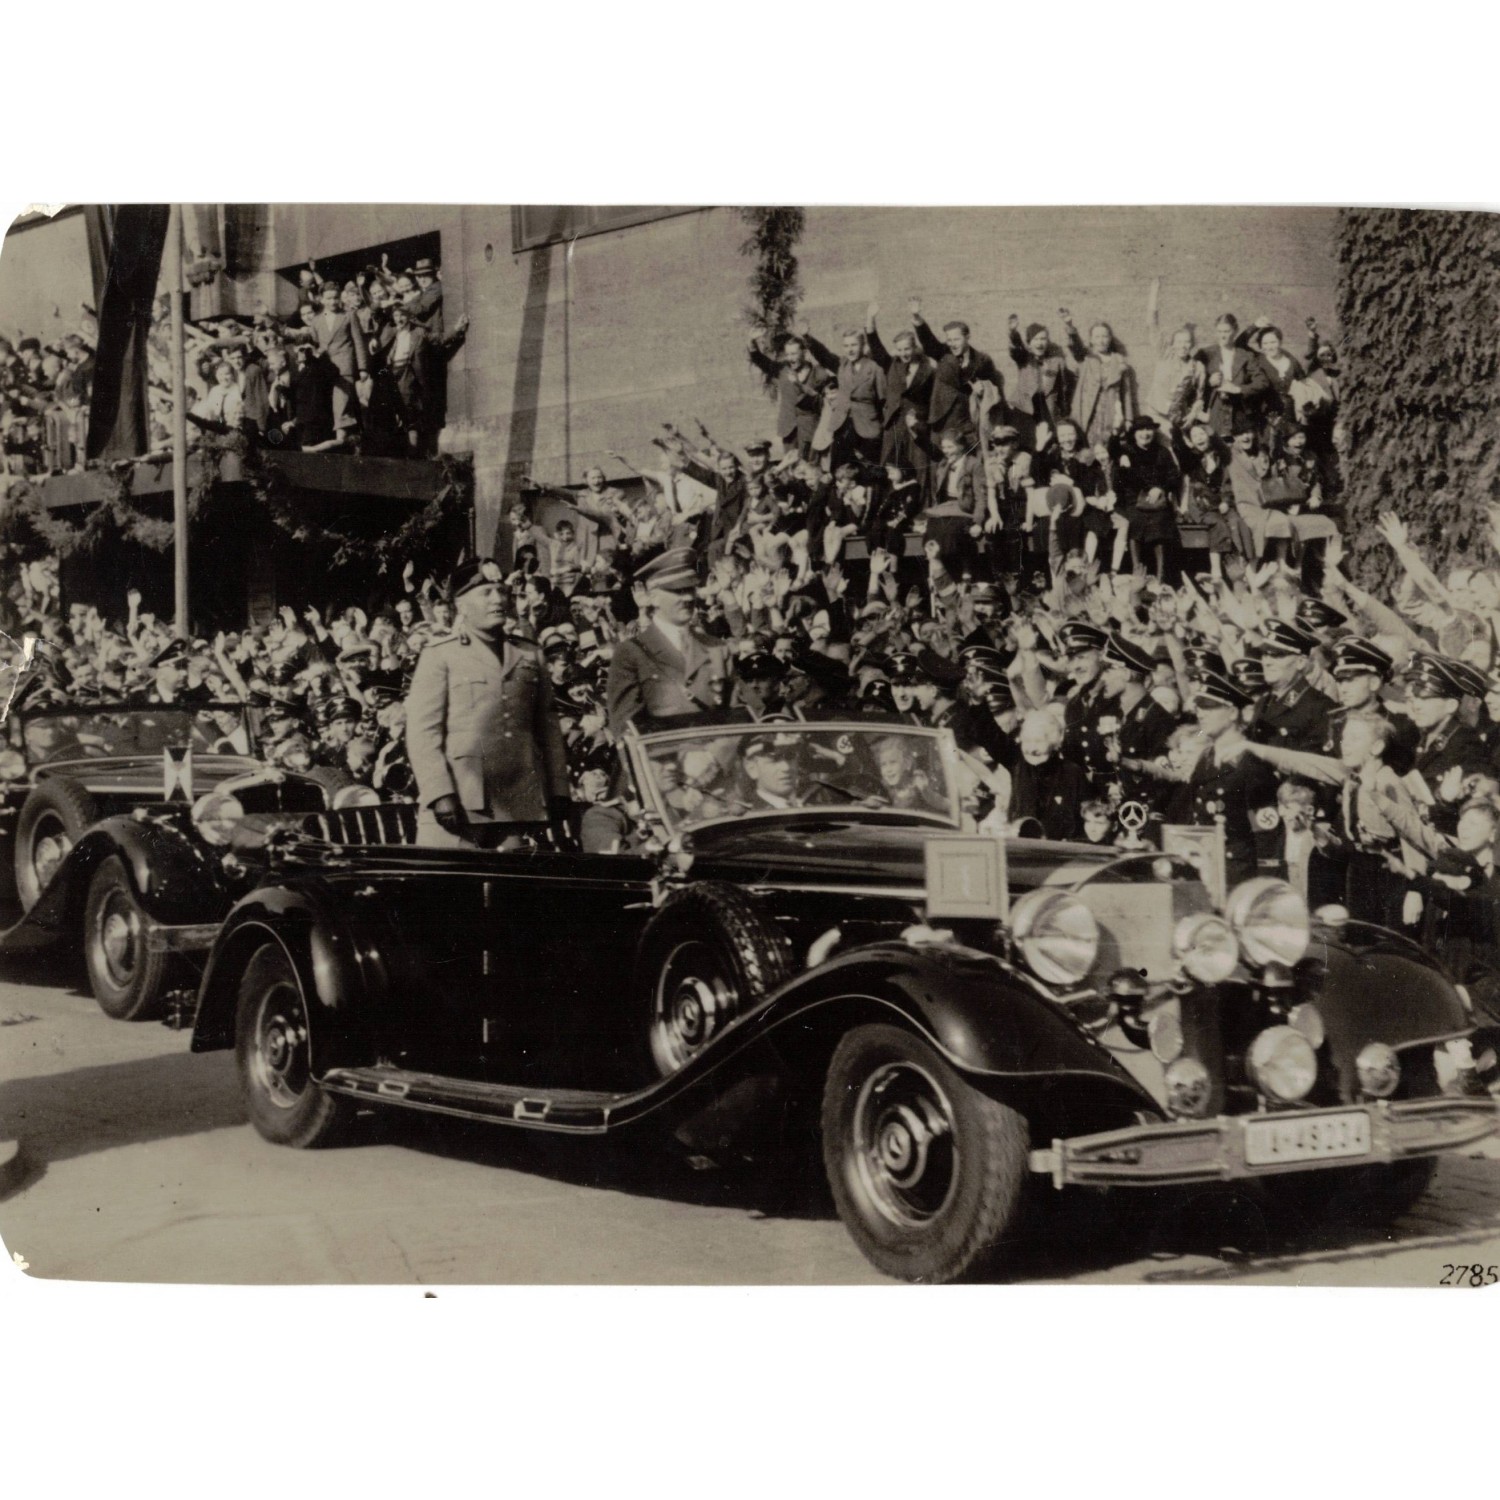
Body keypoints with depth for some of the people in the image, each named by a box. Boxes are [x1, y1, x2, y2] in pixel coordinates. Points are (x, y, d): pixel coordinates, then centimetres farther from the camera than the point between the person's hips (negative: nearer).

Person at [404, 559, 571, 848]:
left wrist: (558, 791, 9)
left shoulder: (529, 655, 18)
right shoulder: (440, 655, 5)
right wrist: (439, 794, -11)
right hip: (461, 807, -4)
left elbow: (549, 728, 17)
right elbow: (421, 732, -2)